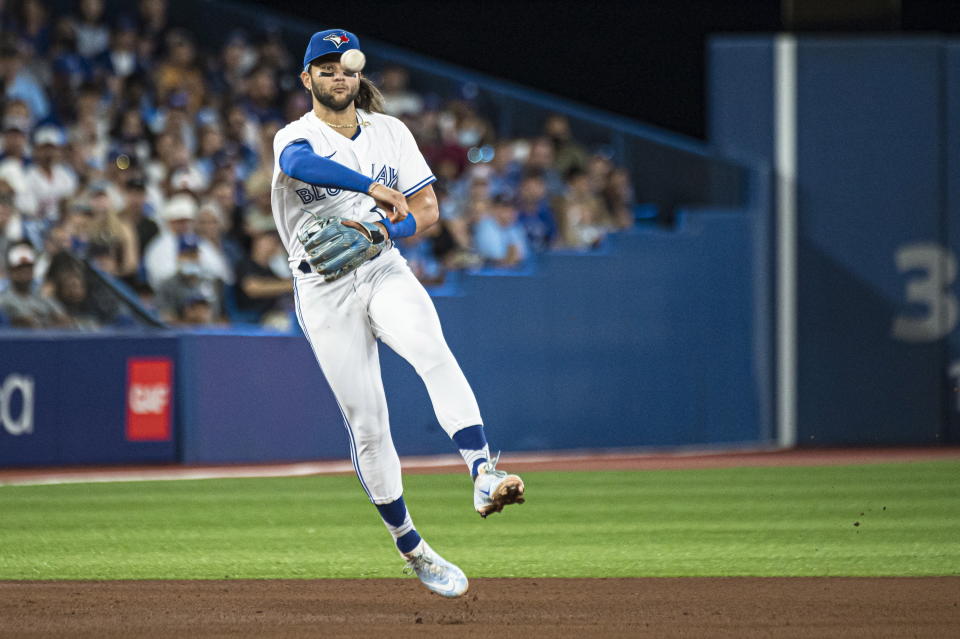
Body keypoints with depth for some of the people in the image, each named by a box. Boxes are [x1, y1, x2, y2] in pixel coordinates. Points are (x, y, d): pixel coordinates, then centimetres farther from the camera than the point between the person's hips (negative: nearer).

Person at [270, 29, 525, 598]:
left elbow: (427, 210, 7)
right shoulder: (295, 138, -3)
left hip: (384, 270, 2)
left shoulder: (389, 132, 9)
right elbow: (302, 164, -30)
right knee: (367, 424, -1)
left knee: (434, 354, -30)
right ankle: (411, 547, 14)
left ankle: (484, 476, -43)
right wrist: (372, 188, -44)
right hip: (324, 289, -2)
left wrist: (381, 228, -14)